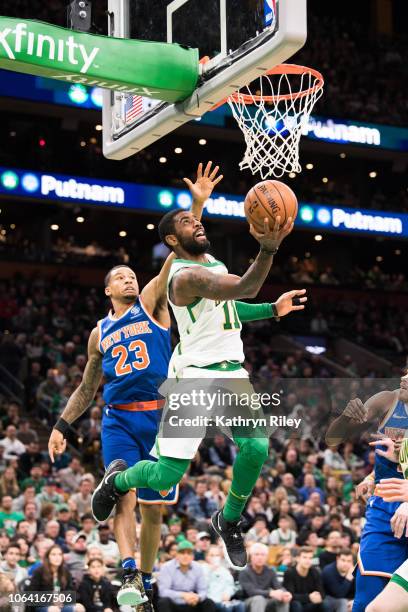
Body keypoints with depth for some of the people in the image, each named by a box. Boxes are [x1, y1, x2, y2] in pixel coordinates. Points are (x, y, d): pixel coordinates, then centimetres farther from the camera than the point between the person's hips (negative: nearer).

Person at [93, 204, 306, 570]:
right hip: (195, 375, -7)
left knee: (256, 448, -15)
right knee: (167, 475, -7)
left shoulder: (212, 262, 12)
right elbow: (243, 288, -35)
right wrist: (267, 249, -50)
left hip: (232, 371, 7)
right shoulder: (187, 275, -19)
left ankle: (229, 522, 10)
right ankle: (118, 481, 28)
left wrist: (274, 310, 20)